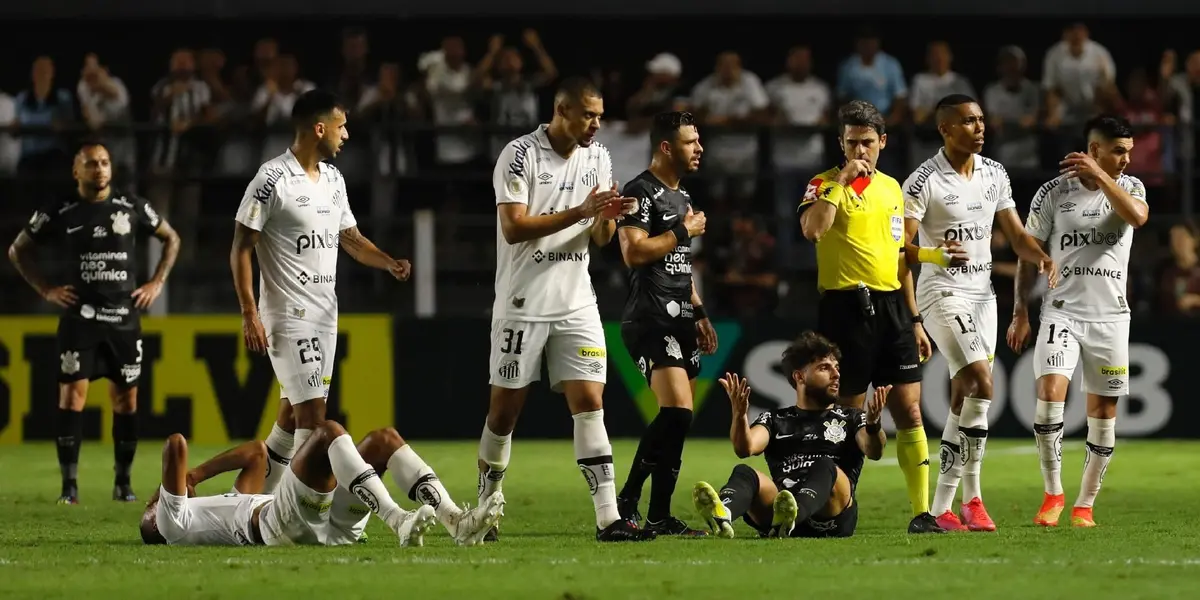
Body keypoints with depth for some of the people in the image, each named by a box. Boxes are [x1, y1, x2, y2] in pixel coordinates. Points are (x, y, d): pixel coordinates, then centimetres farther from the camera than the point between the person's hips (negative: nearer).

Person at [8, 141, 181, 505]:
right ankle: (69, 485, -10)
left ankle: (123, 482, 15)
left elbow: (171, 239, 17)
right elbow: (18, 250, 10)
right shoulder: (59, 212, -1)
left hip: (124, 318, 2)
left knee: (125, 398, 4)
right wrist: (46, 290, 0)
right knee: (72, 393, -11)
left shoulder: (132, 208, 2)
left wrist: (156, 283, 6)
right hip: (80, 317, -2)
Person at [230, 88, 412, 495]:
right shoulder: (273, 179, -12)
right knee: (312, 413, -13)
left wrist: (388, 263, 4)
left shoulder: (333, 179, 12)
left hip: (324, 315, 8)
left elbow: (349, 237, 23)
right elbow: (241, 248, -11)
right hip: (288, 316, -8)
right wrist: (249, 314, -16)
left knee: (293, 414, 11)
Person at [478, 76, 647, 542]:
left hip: (576, 305, 4)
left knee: (590, 403, -6)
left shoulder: (597, 158, 7)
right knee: (505, 409, 2)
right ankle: (485, 508, 18)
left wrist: (608, 217, -12)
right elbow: (514, 228, -18)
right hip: (523, 305, -4)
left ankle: (608, 518, -11)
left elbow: (599, 239, 11)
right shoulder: (520, 155, -10)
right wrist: (581, 211, -23)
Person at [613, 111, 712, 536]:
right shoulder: (641, 192, -9)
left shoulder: (681, 196, 21)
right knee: (677, 411, -19)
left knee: (673, 419, 7)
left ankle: (628, 501, 16)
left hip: (679, 320, 10)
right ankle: (659, 517, -13)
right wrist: (684, 231, -11)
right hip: (650, 319, -10)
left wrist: (699, 314, 22)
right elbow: (634, 253, -20)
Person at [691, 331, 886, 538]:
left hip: (832, 516, -1)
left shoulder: (851, 419, 24)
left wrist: (873, 424, -23)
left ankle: (788, 518, -65)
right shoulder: (774, 420, 25)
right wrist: (739, 415, -19)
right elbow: (745, 448, 3)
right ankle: (721, 515, -64)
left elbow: (873, 451, 1)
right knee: (744, 473, -26)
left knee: (825, 467, -31)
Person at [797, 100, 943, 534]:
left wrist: (914, 320, 21)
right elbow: (812, 229, -25)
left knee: (909, 412, -1)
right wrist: (841, 180, -20)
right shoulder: (826, 184, -2)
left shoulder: (892, 188, 16)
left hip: (891, 307, 5)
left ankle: (922, 512, 1)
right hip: (845, 309, -5)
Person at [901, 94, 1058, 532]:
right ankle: (972, 499, -13)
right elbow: (900, 247, -13)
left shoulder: (994, 174, 9)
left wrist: (1043, 258, -7)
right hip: (942, 293, -7)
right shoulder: (924, 181, -11)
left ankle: (941, 508, 12)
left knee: (963, 400, 6)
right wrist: (936, 254, -33)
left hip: (982, 294, 7)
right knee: (981, 385, -20)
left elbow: (1017, 236, 14)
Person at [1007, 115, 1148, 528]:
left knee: (1103, 413, 4)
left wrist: (1100, 176, -23)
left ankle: (1085, 504, 17)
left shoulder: (1129, 187, 4)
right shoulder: (1054, 192, 0)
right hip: (1061, 312, -2)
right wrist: (1020, 312, 3)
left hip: (1110, 316, 2)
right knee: (1050, 391, -21)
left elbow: (1137, 217, -20)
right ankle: (1053, 493, -9)